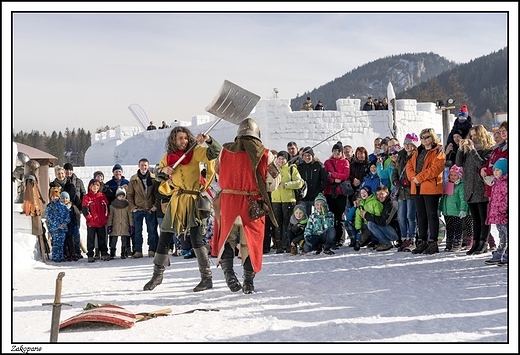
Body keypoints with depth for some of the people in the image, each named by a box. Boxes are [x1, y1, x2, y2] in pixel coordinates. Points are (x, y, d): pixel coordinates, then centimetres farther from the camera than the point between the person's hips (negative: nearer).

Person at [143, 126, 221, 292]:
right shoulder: (168, 157, 8)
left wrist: (208, 140, -33)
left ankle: (207, 278, -7)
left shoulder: (195, 152, -5)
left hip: (193, 199, -5)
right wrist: (163, 170, -1)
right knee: (164, 238, 11)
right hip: (176, 199, 5)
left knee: (196, 238, -14)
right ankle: (157, 275, 27)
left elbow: (215, 152, -16)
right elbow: (158, 171, 21)